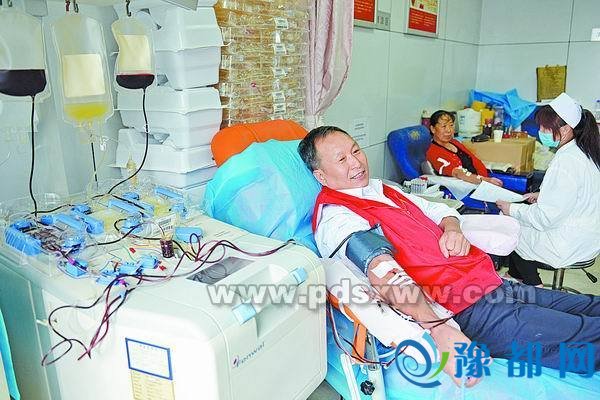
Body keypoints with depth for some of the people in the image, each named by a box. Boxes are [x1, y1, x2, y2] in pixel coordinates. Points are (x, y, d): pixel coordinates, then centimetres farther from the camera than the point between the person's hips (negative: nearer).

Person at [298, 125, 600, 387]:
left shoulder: (382, 189, 15)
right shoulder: (335, 218, -14)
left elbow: (437, 208, 23)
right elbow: (385, 274, -31)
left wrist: (452, 227, -1)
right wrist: (440, 331, -42)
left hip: (492, 283, 9)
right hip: (471, 309, -9)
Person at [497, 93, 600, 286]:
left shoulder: (566, 161, -26)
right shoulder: (584, 152, 4)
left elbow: (546, 217, -25)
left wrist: (512, 210, -12)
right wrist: (542, 195, 10)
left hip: (570, 246, -9)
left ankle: (533, 286, 20)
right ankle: (515, 275, 30)